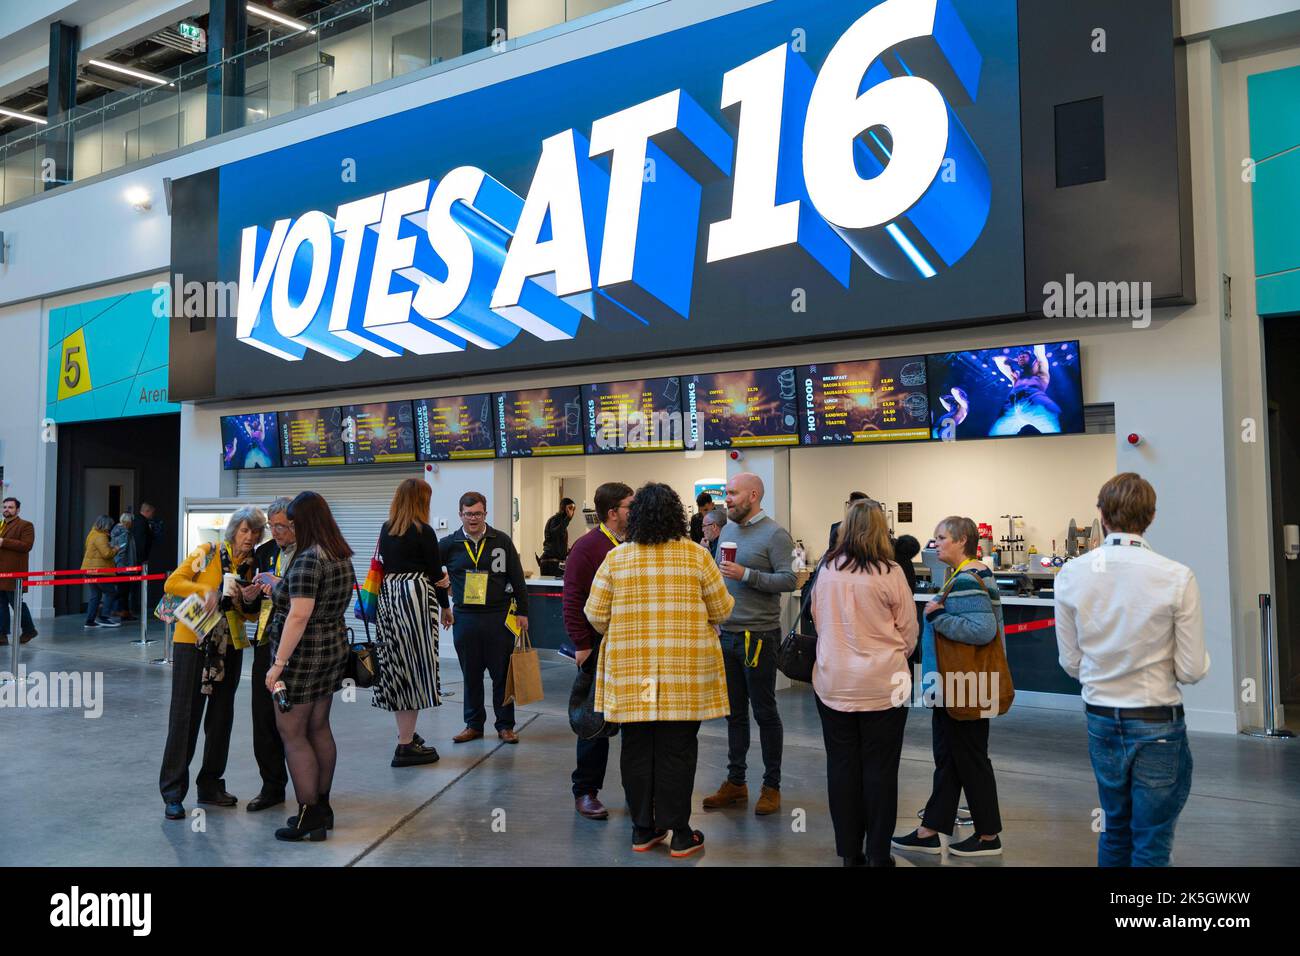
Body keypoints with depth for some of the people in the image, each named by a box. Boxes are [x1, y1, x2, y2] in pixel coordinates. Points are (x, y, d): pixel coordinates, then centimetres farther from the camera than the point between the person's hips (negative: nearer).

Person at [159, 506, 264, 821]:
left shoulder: (252, 565, 7)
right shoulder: (207, 553, -4)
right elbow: (172, 583, -11)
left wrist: (247, 603, -10)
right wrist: (205, 589, -25)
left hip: (230, 647, 5)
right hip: (193, 642, -5)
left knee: (221, 717, 10)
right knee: (185, 716, -3)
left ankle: (210, 785, 22)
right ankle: (173, 792, 4)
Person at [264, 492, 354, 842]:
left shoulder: (307, 559, -20)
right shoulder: (343, 557, 8)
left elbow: (298, 616, -25)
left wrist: (278, 664, -21)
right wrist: (278, 590, 20)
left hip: (303, 655, -9)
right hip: (334, 649, 9)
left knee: (292, 734, 1)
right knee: (319, 729, 16)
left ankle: (309, 817, 6)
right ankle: (322, 807, 26)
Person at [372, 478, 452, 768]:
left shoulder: (386, 530, 9)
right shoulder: (423, 531, -9)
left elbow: (384, 565, 12)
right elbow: (435, 572, -5)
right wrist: (446, 605, 7)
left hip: (388, 596, 7)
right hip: (415, 597, -7)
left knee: (396, 664, 15)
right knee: (415, 666, -2)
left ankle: (406, 733, 29)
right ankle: (405, 746, -1)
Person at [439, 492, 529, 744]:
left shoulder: (502, 541, 1)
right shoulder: (449, 544, 3)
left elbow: (517, 579, 4)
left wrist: (522, 612, 2)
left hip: (498, 617, -1)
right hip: (464, 618, 1)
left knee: (502, 673, 5)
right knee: (471, 675, 10)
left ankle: (505, 725, 15)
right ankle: (474, 724, 22)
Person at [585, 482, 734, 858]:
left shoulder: (616, 558, -1)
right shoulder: (696, 555, -3)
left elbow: (595, 614, 2)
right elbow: (721, 610, 2)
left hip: (630, 670, 1)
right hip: (684, 671, -1)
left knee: (637, 750, 11)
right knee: (676, 751, 6)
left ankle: (643, 830, 21)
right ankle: (678, 834, 14)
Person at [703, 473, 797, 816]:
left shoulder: (774, 535, -9)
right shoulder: (729, 532, 12)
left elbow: (789, 580, -18)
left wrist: (746, 574, -24)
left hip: (758, 636, -7)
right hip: (727, 634, 7)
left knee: (765, 712, 3)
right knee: (735, 712, 13)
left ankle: (772, 786, 15)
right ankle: (735, 782, 22)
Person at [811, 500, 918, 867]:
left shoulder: (827, 570, -1)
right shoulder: (890, 573, -10)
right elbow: (908, 630, -1)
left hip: (833, 682, 3)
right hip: (882, 684, -3)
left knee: (842, 766, 10)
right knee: (880, 769, 7)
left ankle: (849, 851, 19)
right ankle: (878, 854, 14)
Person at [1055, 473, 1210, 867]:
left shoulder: (1071, 575, -8)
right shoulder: (1178, 577, -16)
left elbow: (1071, 664, 0)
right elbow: (1192, 671, -12)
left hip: (1101, 720, 3)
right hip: (1158, 724, -3)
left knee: (1115, 831, 22)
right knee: (1152, 847, 10)